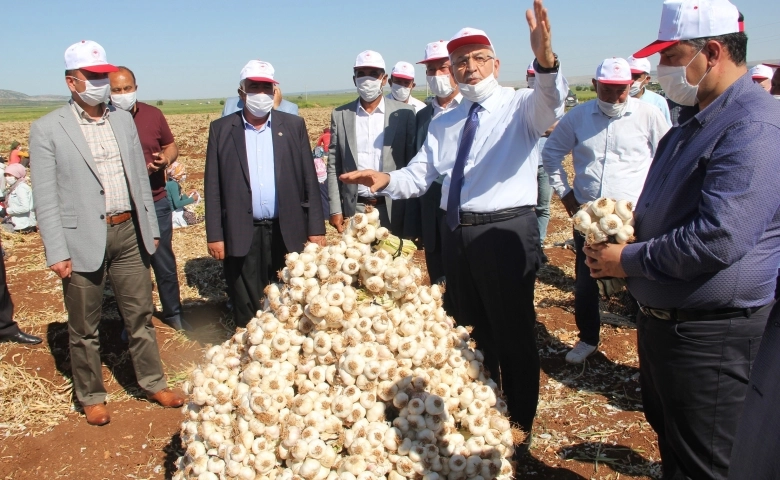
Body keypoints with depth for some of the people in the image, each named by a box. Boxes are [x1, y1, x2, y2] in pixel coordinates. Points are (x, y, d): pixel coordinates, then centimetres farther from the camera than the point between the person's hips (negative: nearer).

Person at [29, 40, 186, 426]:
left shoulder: (123, 120, 9)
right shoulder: (47, 129, -5)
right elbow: (45, 196, -7)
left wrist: (150, 227, 11)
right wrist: (57, 251, -11)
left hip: (128, 233, 4)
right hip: (83, 239, -4)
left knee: (140, 315, 14)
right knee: (84, 328, 10)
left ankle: (153, 383, 29)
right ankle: (91, 397, 28)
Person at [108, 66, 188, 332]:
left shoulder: (153, 114, 1)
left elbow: (171, 146, 12)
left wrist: (166, 158, -10)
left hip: (156, 203, 2)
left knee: (164, 262, 12)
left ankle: (173, 312, 30)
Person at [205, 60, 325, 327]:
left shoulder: (294, 126, 5)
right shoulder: (221, 129, 4)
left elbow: (309, 181, 3)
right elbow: (213, 187, 2)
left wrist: (316, 228, 0)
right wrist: (214, 235, -2)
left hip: (287, 233, 1)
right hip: (241, 235, 0)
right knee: (246, 312, 8)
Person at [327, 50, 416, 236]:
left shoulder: (403, 114, 0)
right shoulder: (340, 115, 5)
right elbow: (333, 167, 6)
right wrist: (335, 210, 0)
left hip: (393, 209, -1)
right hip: (354, 208, 1)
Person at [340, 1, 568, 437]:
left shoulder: (520, 105, -4)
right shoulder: (444, 124, 13)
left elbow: (550, 104, -27)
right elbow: (420, 175, 12)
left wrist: (546, 62, -48)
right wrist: (387, 180, -9)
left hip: (507, 231, -6)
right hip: (457, 233, 7)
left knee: (514, 332, 5)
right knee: (471, 331, 21)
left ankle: (520, 423, 25)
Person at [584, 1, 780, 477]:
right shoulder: (695, 121, 11)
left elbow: (719, 239, -31)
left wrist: (629, 260, -18)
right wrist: (626, 236, 5)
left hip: (710, 334, -10)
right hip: (661, 318, 10)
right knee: (666, 431, 26)